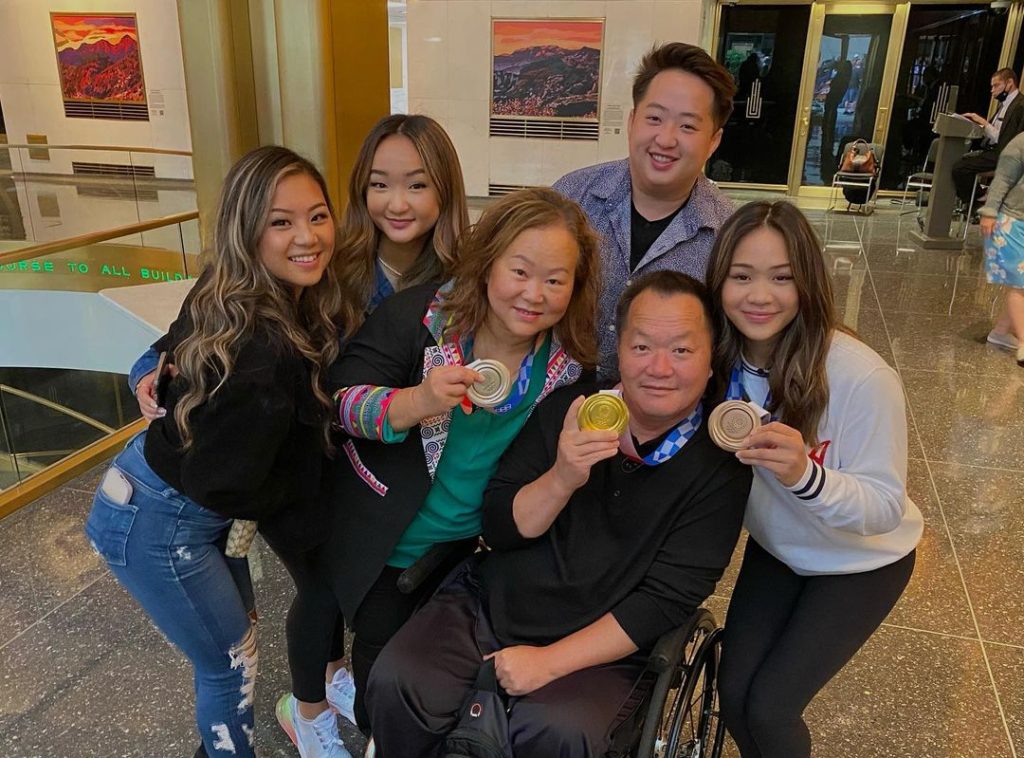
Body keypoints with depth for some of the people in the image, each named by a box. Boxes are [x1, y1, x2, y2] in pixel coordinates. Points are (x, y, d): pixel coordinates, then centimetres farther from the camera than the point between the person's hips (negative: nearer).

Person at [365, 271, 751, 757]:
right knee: (397, 683, -18)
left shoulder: (720, 466, -10)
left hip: (602, 647, -2)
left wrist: (549, 661, -17)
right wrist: (561, 479, -23)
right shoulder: (568, 409, -3)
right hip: (489, 603, 3)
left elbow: (665, 601, -13)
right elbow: (499, 529, -4)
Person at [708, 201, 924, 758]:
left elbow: (886, 506, -25)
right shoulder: (720, 361, -17)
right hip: (775, 548, 4)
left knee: (768, 707, -4)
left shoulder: (862, 378, -31)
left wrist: (804, 474, -45)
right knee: (732, 696, 4)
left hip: (861, 564, -4)